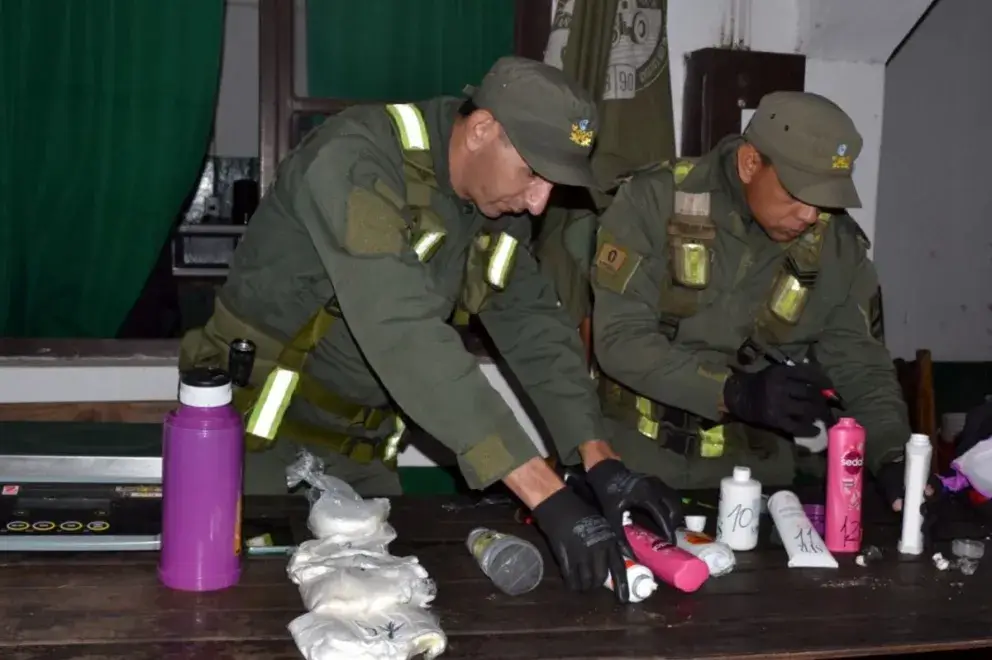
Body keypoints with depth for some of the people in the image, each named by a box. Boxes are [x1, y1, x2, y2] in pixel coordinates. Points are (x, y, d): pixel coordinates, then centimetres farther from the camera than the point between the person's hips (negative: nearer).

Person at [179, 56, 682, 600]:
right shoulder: (357, 161, -29)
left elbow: (533, 324, 0)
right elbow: (405, 334, -40)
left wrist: (600, 462, -16)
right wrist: (549, 498, -45)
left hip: (362, 448, 7)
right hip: (262, 436, -6)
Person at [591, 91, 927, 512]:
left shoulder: (837, 244, -2)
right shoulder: (655, 202, -11)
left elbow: (862, 363, 2)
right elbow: (619, 337, -16)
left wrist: (892, 458, -15)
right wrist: (735, 393, -27)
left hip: (757, 469, 3)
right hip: (639, 456, -2)